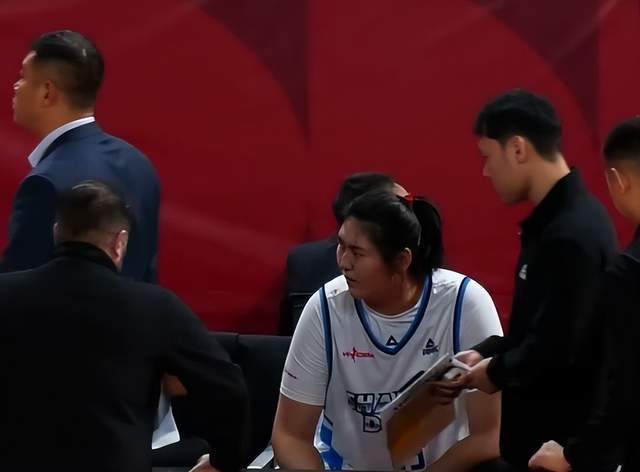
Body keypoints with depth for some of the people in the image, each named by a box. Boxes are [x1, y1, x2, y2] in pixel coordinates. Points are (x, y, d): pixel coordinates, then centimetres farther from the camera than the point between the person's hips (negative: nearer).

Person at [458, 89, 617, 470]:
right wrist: (485, 352, 7)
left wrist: (497, 371, -9)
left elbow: (556, 348, -26)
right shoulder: (560, 217, 10)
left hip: (561, 438, -10)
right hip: (544, 429, 10)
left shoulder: (570, 234, -22)